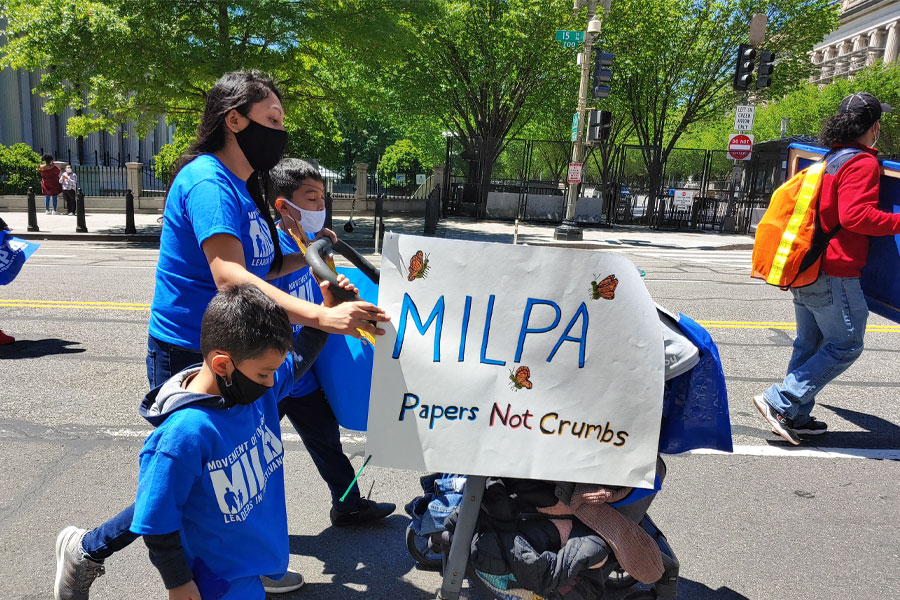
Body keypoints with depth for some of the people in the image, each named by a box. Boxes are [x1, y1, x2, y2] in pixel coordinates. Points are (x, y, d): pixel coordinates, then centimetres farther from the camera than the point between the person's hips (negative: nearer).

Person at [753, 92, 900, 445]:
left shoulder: (829, 160, 16)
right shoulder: (862, 163, -10)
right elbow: (855, 215, -21)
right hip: (835, 273, -9)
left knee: (809, 343, 14)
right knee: (846, 346, -1)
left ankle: (796, 418, 18)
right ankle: (780, 402, -6)